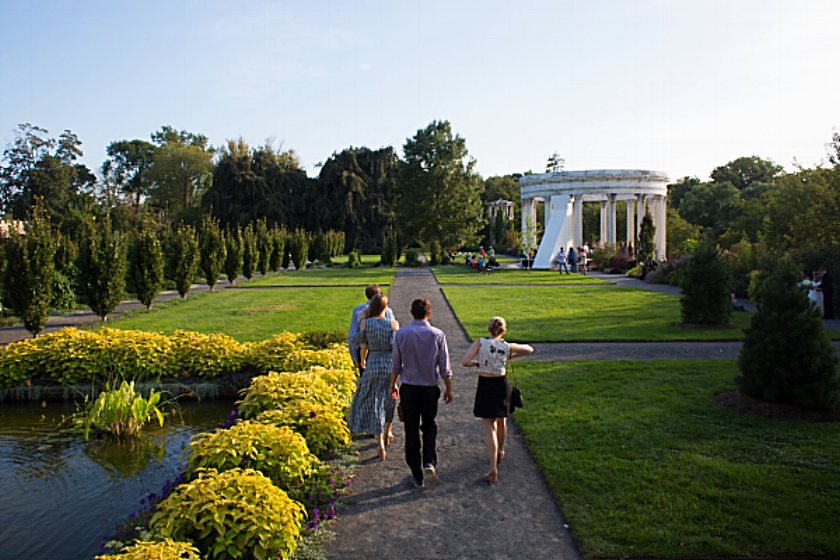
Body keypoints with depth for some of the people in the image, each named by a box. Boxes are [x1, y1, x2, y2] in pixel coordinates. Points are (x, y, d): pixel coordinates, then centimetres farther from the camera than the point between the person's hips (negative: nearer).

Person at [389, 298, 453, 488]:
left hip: (408, 388, 0)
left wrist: (393, 385, 16)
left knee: (411, 431, 9)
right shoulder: (437, 335, -6)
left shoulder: (401, 334, -5)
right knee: (429, 426, 19)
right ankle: (429, 463, -1)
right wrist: (449, 389, 9)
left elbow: (395, 364, 2)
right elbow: (444, 366, -2)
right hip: (430, 388, 0)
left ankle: (417, 475, 16)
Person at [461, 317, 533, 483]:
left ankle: (493, 468, -7)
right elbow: (529, 349, 10)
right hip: (501, 384, 2)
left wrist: (476, 363, 0)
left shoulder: (480, 343, -13)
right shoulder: (508, 347, -6)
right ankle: (499, 452, 47)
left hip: (485, 386, -2)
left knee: (490, 427, 2)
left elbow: (464, 362, -19)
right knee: (501, 421, 25)